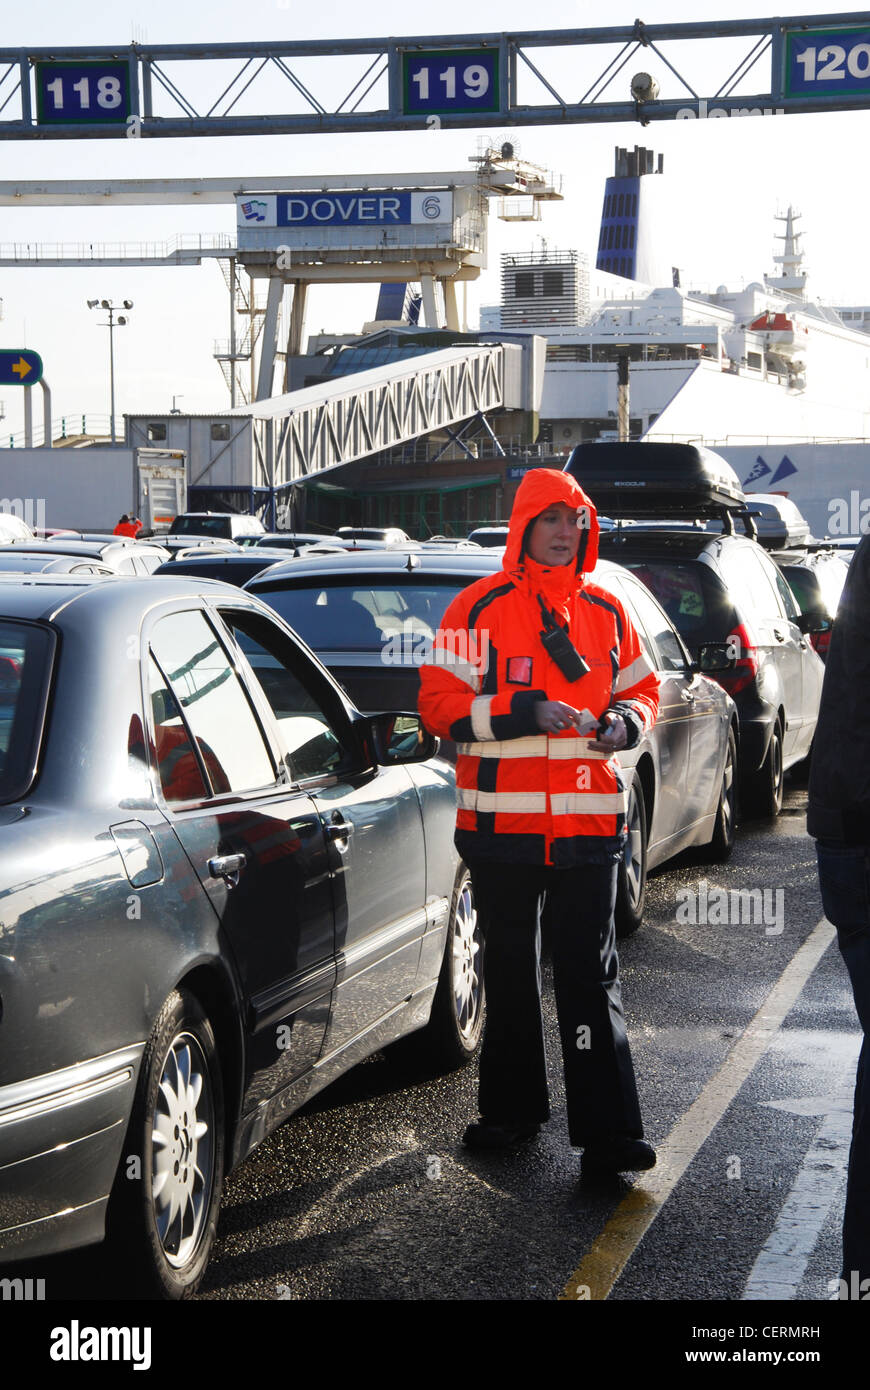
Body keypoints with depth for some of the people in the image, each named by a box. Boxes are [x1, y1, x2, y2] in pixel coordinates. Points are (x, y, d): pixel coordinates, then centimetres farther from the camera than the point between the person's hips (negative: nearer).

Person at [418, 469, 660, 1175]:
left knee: (591, 974, -5)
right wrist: (521, 713, -17)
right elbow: (440, 703, -5)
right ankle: (513, 1109, 27)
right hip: (503, 819, -1)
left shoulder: (605, 611, 10)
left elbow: (641, 688, 19)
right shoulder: (480, 609, 0)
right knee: (510, 972, 12)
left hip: (590, 822, 1)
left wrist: (626, 722, -4)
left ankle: (608, 1132, -7)